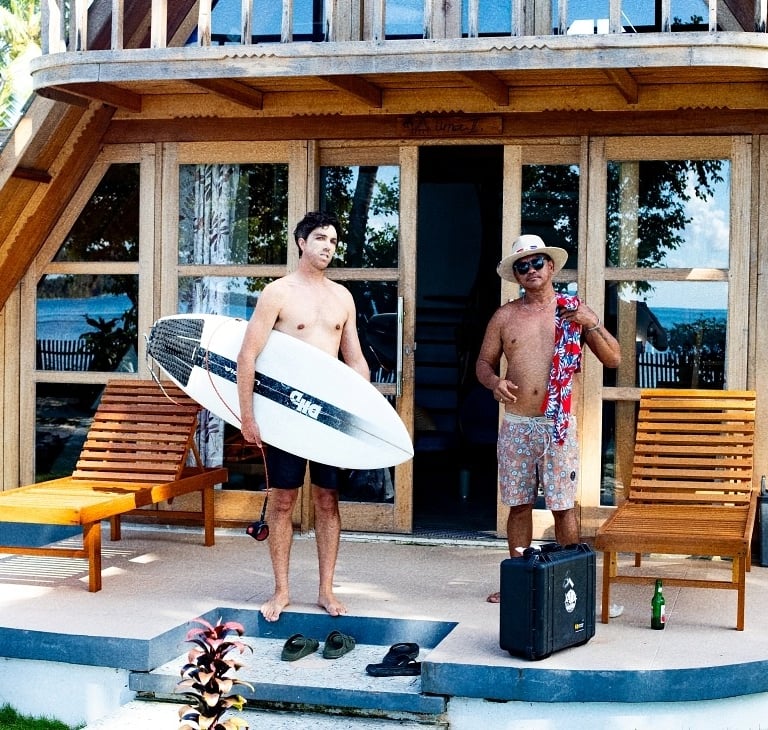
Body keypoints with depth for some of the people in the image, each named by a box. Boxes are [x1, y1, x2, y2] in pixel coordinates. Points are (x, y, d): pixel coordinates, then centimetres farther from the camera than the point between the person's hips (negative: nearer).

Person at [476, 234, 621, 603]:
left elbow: (613, 359, 2)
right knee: (518, 503, 8)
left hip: (559, 426, -2)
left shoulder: (574, 310, 4)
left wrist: (593, 323, -14)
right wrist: (494, 381, -9)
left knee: (563, 505, -2)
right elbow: (484, 362, 13)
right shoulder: (505, 316, 8)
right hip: (516, 425, 2)